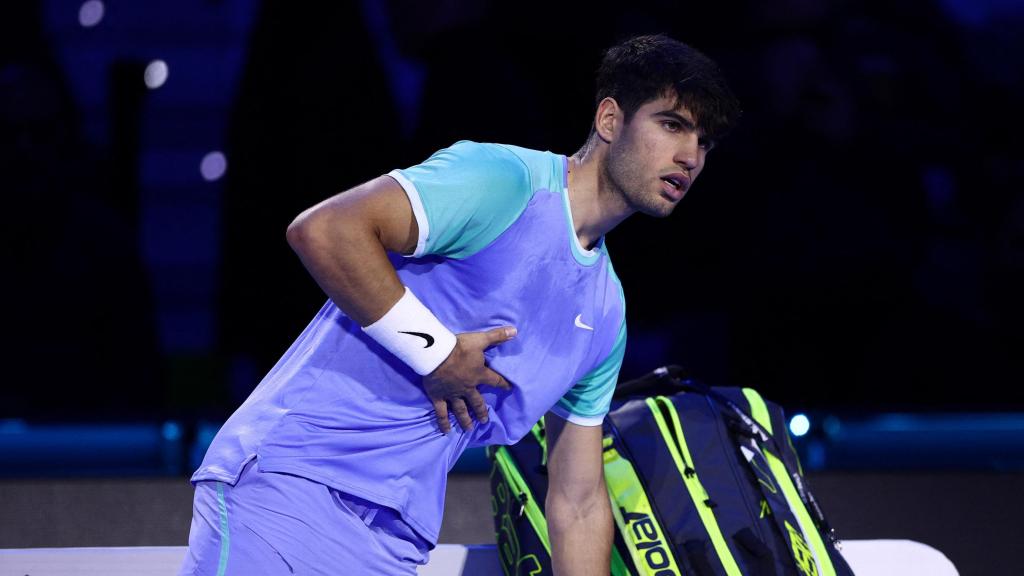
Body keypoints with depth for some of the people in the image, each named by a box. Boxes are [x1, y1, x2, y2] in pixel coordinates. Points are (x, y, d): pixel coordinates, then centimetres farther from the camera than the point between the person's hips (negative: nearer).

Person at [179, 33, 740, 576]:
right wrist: (436, 352, -15)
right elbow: (322, 229, -20)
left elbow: (578, 502, 21)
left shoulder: (606, 314, 18)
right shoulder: (506, 180, -9)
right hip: (289, 484, -8)